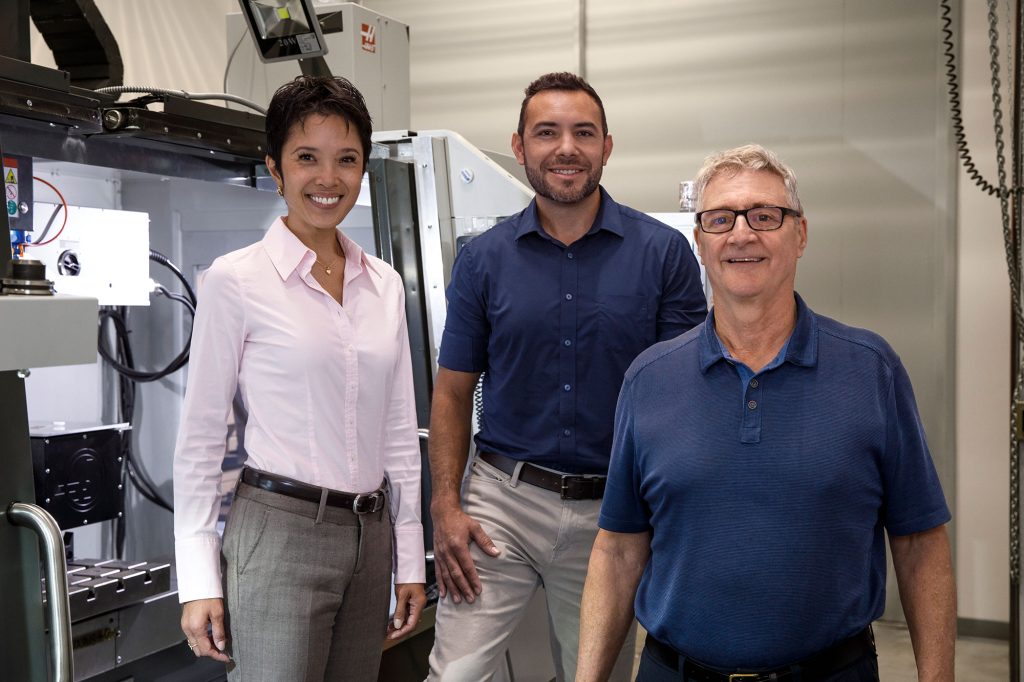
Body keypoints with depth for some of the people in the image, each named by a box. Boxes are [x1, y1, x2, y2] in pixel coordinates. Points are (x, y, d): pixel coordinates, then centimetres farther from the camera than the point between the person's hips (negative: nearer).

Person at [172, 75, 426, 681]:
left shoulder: (385, 284, 8)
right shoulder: (236, 280, -7)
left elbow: (400, 431, 11)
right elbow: (201, 436, -4)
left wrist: (411, 560, 11)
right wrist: (198, 580, -7)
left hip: (370, 533, 5)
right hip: (280, 533, -5)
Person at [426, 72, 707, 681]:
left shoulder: (664, 253, -2)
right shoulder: (484, 259, 2)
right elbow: (453, 392, 5)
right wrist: (445, 506, -5)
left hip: (613, 512, 0)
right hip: (502, 499, 1)